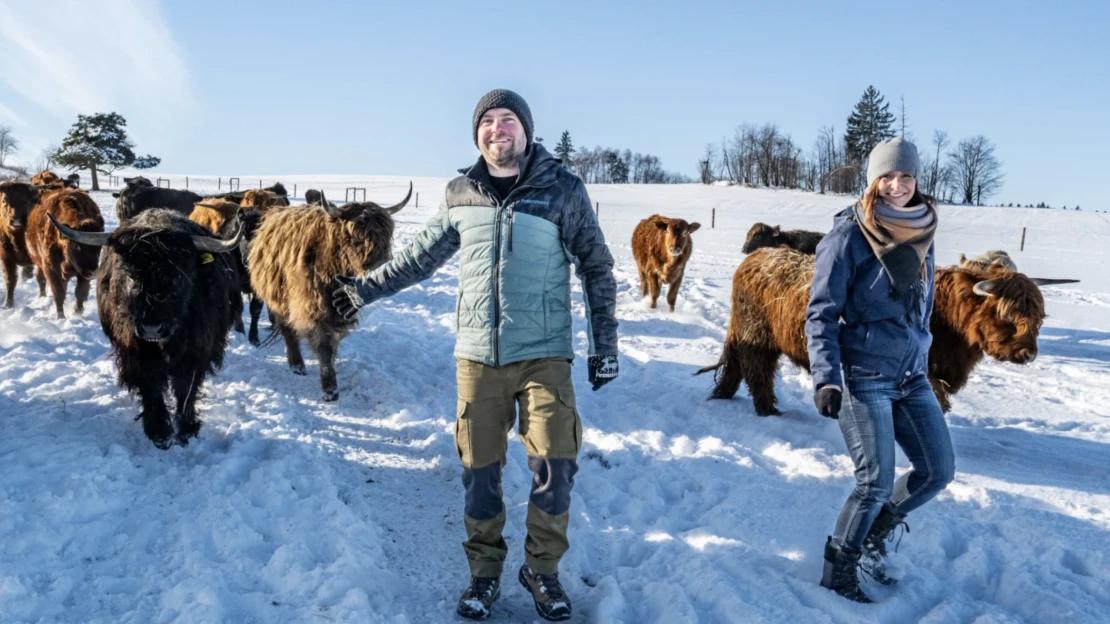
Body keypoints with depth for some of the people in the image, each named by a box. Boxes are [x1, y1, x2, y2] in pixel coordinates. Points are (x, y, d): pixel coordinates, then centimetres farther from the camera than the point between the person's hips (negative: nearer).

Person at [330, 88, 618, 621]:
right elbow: (421, 256, 17)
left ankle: (542, 569, 18)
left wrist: (604, 344, 0)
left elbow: (596, 267, 2)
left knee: (555, 463, -5)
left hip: (544, 353, -2)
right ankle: (484, 571, 27)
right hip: (477, 353, 2)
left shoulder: (562, 187, -2)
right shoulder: (461, 193, 5)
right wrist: (364, 290, 18)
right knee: (479, 467, 8)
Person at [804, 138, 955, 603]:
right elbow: (821, 312, -13)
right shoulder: (849, 235, -11)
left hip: (911, 376, 7)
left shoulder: (921, 234, 8)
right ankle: (839, 568, 19)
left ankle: (874, 535, 31)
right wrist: (825, 378, -22)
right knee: (876, 484, -4)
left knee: (938, 471, 8)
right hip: (863, 376, -7)